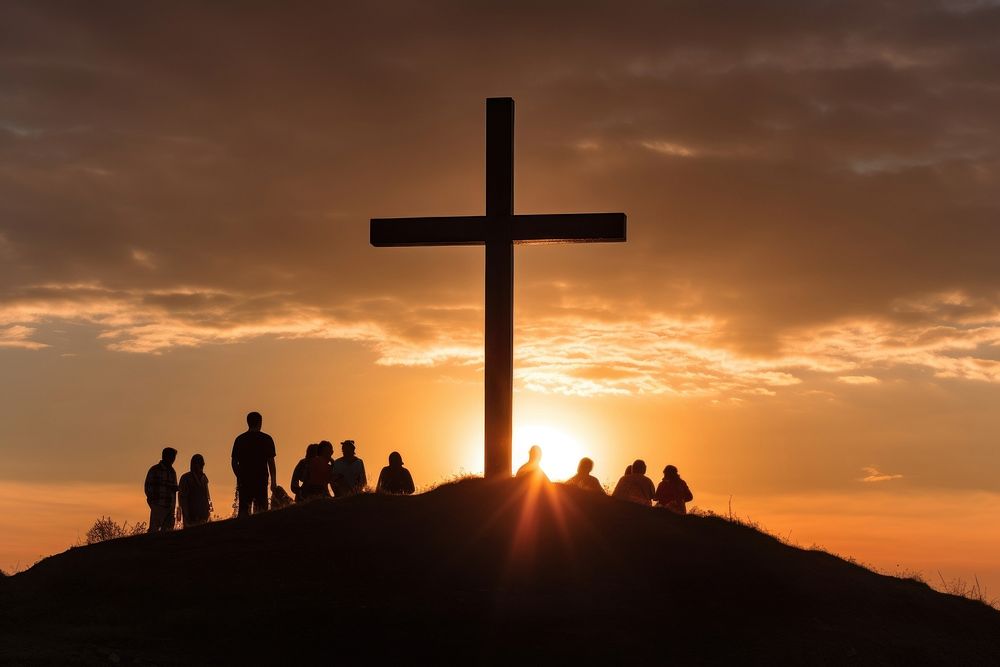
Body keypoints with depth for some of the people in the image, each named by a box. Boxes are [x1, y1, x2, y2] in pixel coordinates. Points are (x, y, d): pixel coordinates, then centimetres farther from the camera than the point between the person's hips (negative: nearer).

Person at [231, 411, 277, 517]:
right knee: (261, 509, 0)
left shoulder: (239, 439, 6)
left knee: (244, 509, 3)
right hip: (261, 479, -2)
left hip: (244, 480, 2)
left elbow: (234, 462, 8)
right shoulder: (266, 439, 0)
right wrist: (273, 481, 3)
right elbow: (271, 462, -1)